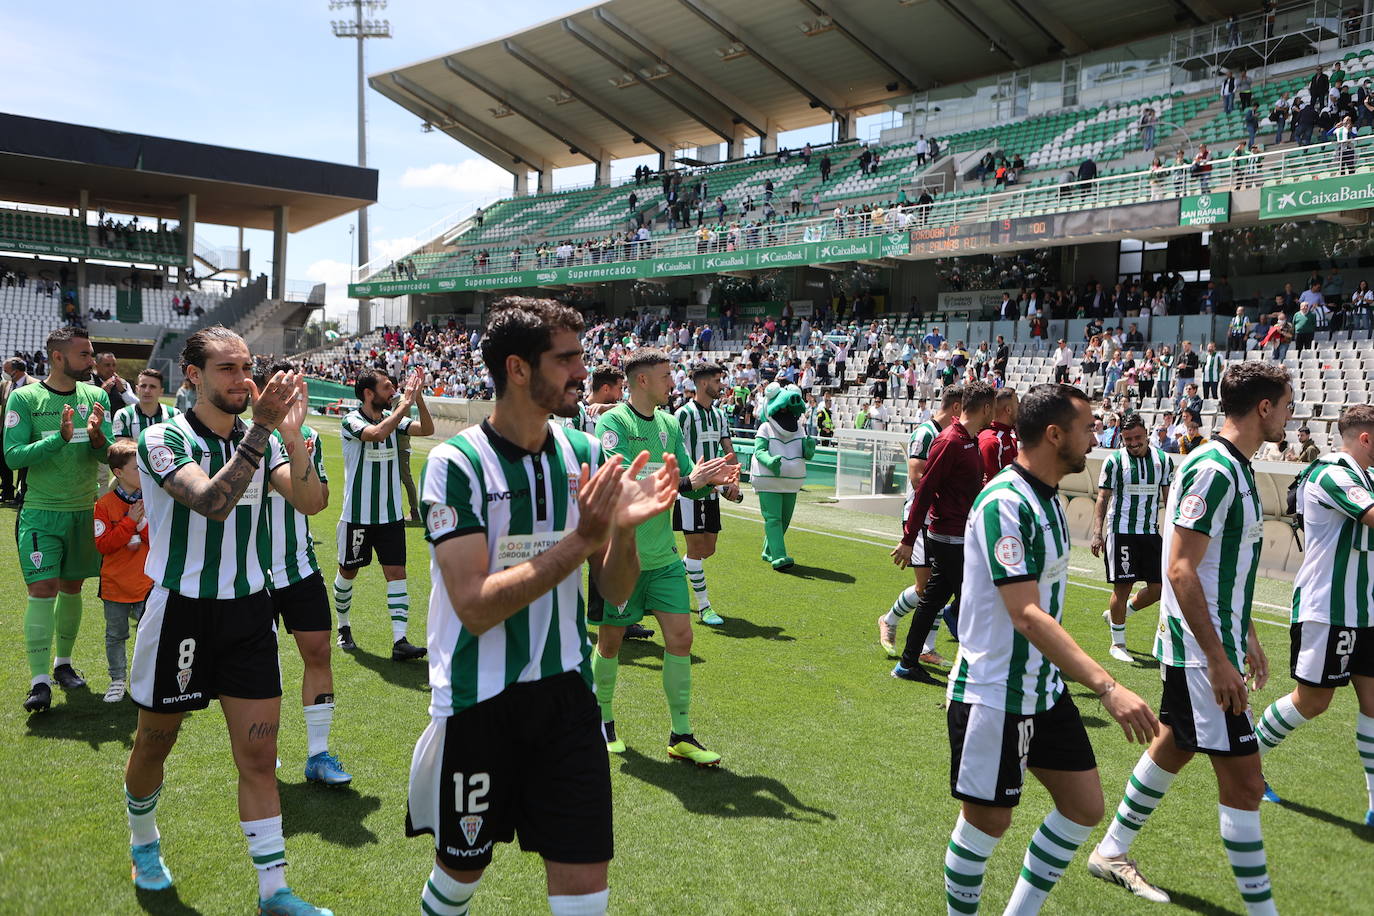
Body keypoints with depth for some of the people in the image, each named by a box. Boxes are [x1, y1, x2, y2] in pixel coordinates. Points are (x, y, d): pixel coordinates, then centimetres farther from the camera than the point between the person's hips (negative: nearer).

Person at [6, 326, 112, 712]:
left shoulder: (96, 396, 3)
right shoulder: (24, 398, -6)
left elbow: (107, 455, 1)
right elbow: (13, 455, -12)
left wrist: (96, 435, -21)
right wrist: (60, 438, -25)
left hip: (84, 510, 4)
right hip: (40, 512, -4)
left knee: (72, 587, 12)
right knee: (43, 589, -9)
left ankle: (63, 662, 28)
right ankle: (39, 681, -5)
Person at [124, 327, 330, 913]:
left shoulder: (261, 438, 3)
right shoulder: (164, 438, -11)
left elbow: (310, 502, -12)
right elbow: (211, 502, -29)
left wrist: (291, 435, -27)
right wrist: (261, 431, -37)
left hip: (249, 610, 3)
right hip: (180, 612, -3)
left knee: (259, 756, 1)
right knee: (154, 745, 16)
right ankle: (143, 842, 45)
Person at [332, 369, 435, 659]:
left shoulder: (392, 417, 4)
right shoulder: (350, 421, -13)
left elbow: (427, 429, -5)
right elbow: (378, 433, -33)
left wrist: (418, 397, -16)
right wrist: (405, 404, -27)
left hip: (391, 515, 4)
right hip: (357, 516, -4)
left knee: (396, 573, -4)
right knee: (347, 573, 11)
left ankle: (400, 641, -6)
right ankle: (344, 628, 34)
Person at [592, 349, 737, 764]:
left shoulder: (669, 424, 9)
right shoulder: (612, 422, -12)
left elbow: (688, 480, 11)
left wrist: (712, 480, -10)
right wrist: (687, 481, -29)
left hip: (663, 555, 6)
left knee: (680, 636, 2)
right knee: (611, 640, 9)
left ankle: (681, 735, 14)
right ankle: (603, 719, 32)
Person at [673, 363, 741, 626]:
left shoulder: (719, 414, 13)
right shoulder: (684, 413, -10)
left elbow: (728, 451, 15)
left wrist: (734, 481, 0)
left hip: (712, 490, 8)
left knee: (708, 550, 11)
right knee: (696, 548, -3)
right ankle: (704, 606, 4)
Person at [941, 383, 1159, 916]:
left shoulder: (1048, 499, 7)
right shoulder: (1003, 503, -23)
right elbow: (1026, 616, -30)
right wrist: (1106, 687, -35)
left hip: (1046, 688, 9)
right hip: (993, 696, -9)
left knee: (1085, 808, 12)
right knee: (987, 822, 4)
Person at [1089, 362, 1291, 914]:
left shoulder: (1237, 469, 11)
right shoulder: (1211, 469, -20)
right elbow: (1180, 569, -24)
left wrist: (1247, 638, 22)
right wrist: (1218, 658, -23)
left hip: (1214, 645, 11)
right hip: (1202, 653, -11)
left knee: (1172, 748, 19)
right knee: (1243, 781, -4)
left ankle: (1111, 853, 33)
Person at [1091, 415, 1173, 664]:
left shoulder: (1162, 459, 7)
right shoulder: (1114, 460, -4)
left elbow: (1169, 496, 13)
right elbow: (1103, 497, -3)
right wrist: (1097, 533, -10)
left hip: (1151, 533, 5)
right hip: (1121, 532, -4)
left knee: (1158, 588, 3)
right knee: (1122, 587, -3)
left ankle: (1116, 615, 29)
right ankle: (1118, 644, 12)